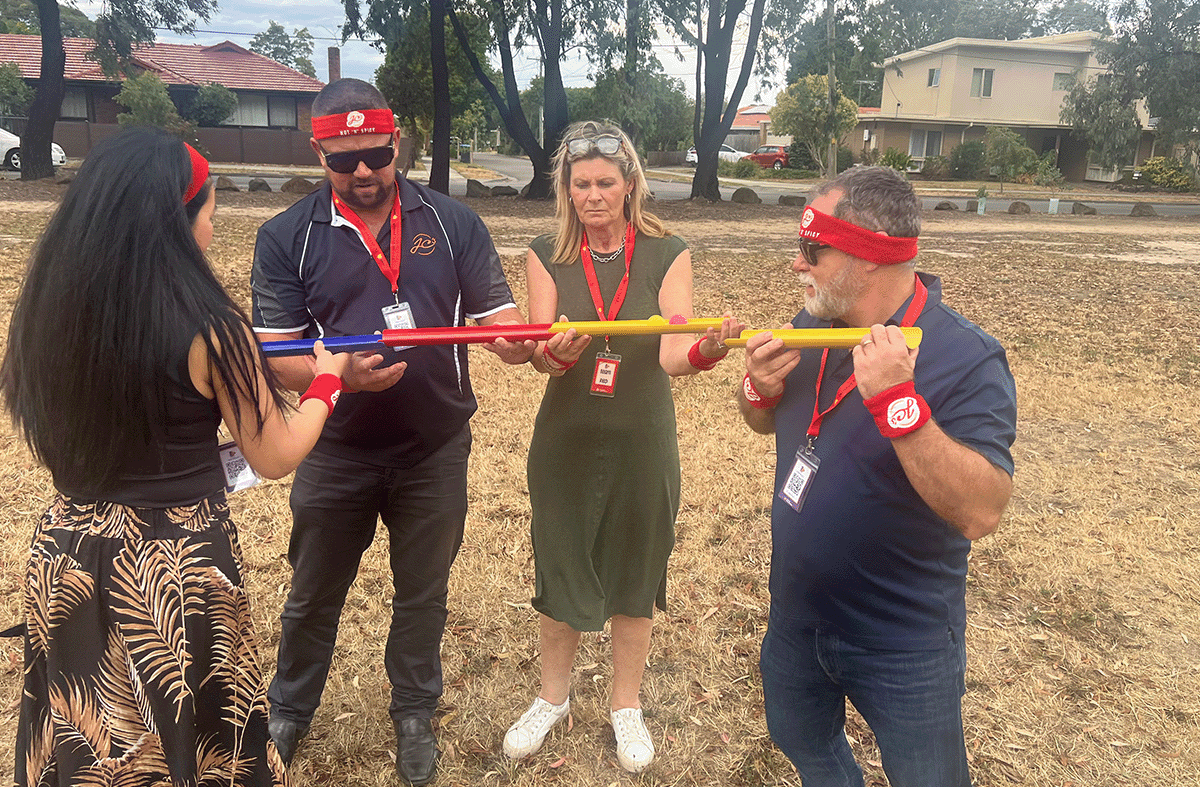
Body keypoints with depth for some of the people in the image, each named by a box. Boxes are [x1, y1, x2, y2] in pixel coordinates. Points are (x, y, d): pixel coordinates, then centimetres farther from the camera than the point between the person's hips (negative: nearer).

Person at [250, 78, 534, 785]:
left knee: (423, 593, 18)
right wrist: (343, 373, -29)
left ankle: (415, 714, 41)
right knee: (313, 595, 19)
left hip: (436, 453, 1)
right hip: (337, 454, 0)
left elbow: (498, 319, -6)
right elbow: (274, 355, -9)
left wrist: (520, 341, -30)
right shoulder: (287, 239, -5)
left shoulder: (454, 223, -4)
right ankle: (290, 712, 44)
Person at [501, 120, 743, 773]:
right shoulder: (547, 256, -4)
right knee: (559, 573, 13)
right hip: (566, 441, 1)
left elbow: (671, 354, -17)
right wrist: (558, 351, -37)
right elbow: (539, 357, -13)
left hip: (642, 443, 0)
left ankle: (626, 706, 36)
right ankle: (553, 696, 38)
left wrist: (704, 350, -39)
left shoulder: (668, 255, -6)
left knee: (634, 576, 12)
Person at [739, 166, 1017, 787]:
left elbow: (980, 513, -32)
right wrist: (760, 386, -14)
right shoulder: (812, 326, -4)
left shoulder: (968, 360, -24)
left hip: (900, 647, -5)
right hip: (796, 614, 6)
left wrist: (898, 401, -43)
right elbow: (765, 424, 8)